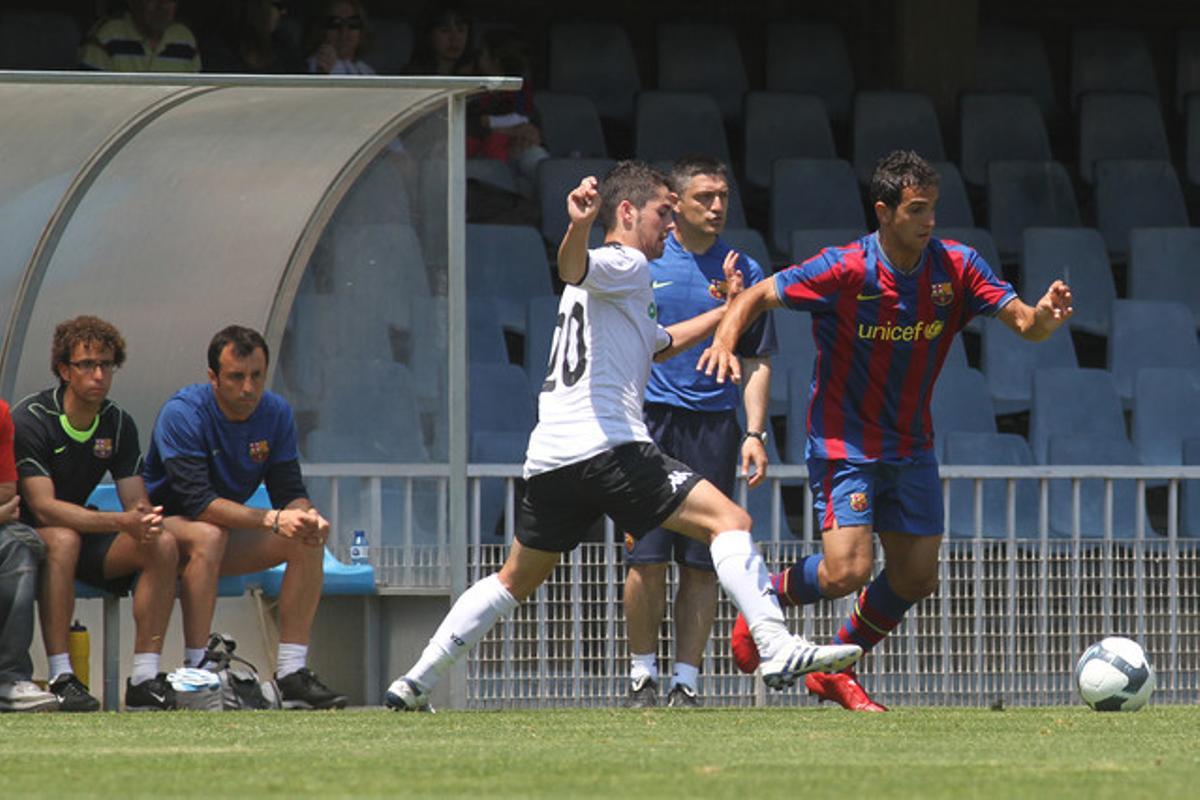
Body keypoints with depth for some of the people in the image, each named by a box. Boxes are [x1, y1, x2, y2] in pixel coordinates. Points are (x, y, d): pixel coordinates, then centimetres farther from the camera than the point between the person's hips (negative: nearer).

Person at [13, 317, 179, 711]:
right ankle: (61, 678, -38)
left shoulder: (119, 424, 1)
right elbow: (43, 507, -27)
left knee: (163, 545, -17)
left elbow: (136, 502, -2)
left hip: (85, 533, 6)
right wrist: (121, 522, -37)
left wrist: (146, 519, -29)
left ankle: (144, 678, -19)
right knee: (64, 540, -39)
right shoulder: (31, 419, -19)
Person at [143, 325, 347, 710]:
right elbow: (197, 501, -31)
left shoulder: (275, 413, -3)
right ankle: (195, 671, -37)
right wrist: (272, 519, -38)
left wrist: (307, 516, -28)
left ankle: (291, 672, -15)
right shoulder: (183, 413, -22)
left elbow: (289, 491, -4)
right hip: (165, 526, -6)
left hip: (229, 532, 6)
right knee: (209, 535, -37)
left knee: (308, 540, -13)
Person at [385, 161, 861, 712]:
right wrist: (579, 227, -42)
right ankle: (778, 649, -30)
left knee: (516, 580, 20)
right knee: (729, 521, -14)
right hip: (606, 446, -10)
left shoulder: (621, 281, 32)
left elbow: (657, 345, 48)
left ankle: (415, 682, 18)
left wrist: (725, 311, 48)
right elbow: (573, 268, -22)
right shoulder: (625, 264, 2)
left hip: (549, 458, 10)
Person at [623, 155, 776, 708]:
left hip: (714, 424, 1)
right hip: (649, 420, -1)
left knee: (701, 563, -1)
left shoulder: (743, 272, 8)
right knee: (646, 556, -6)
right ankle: (642, 673, 8)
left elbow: (757, 362, 10)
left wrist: (754, 434, 1)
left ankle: (685, 682, 4)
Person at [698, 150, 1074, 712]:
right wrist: (726, 339, -29)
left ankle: (836, 670, 28)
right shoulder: (846, 270, -18)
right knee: (847, 571, -18)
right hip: (843, 443, -5)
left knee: (916, 579, 6)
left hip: (911, 448, 5)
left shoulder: (956, 267, -7)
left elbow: (1023, 324, -8)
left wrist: (1043, 316, -32)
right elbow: (761, 295, -11)